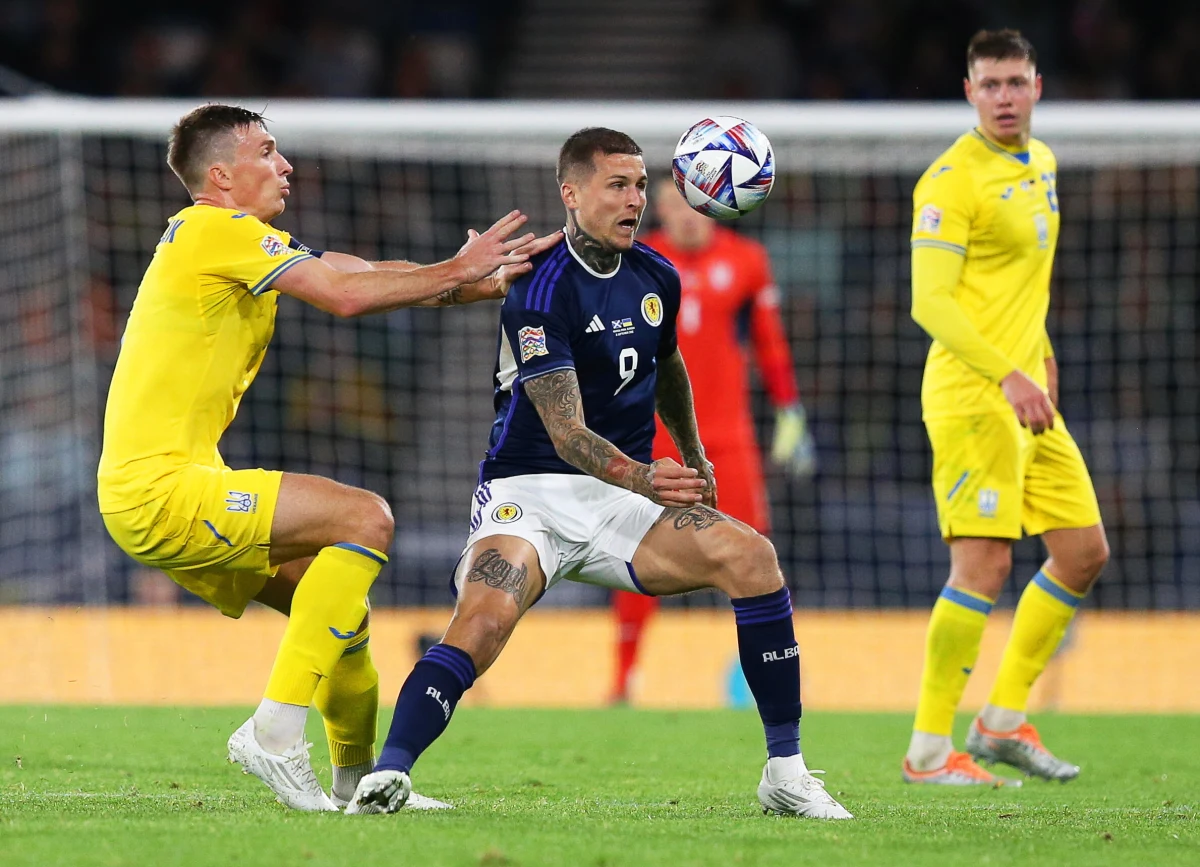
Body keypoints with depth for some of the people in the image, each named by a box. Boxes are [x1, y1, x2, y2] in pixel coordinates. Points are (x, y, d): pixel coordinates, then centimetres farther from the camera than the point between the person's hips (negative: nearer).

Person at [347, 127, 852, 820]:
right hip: (530, 493, -5)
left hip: (624, 501, 5)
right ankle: (387, 776, -37)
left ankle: (785, 774, -13)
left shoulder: (656, 277, 8)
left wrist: (694, 460, 38)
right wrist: (641, 477, -41)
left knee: (751, 555, -18)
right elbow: (566, 430, -24)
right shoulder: (540, 292, -15)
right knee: (485, 619, -34)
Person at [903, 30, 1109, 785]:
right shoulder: (953, 179, -13)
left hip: (1028, 393, 9)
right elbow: (931, 304, -20)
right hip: (972, 394, -9)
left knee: (1085, 552, 10)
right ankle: (929, 751, -8)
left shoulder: (1042, 163, 14)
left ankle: (1004, 721, 19)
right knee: (985, 563, -13)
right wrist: (1007, 375, -29)